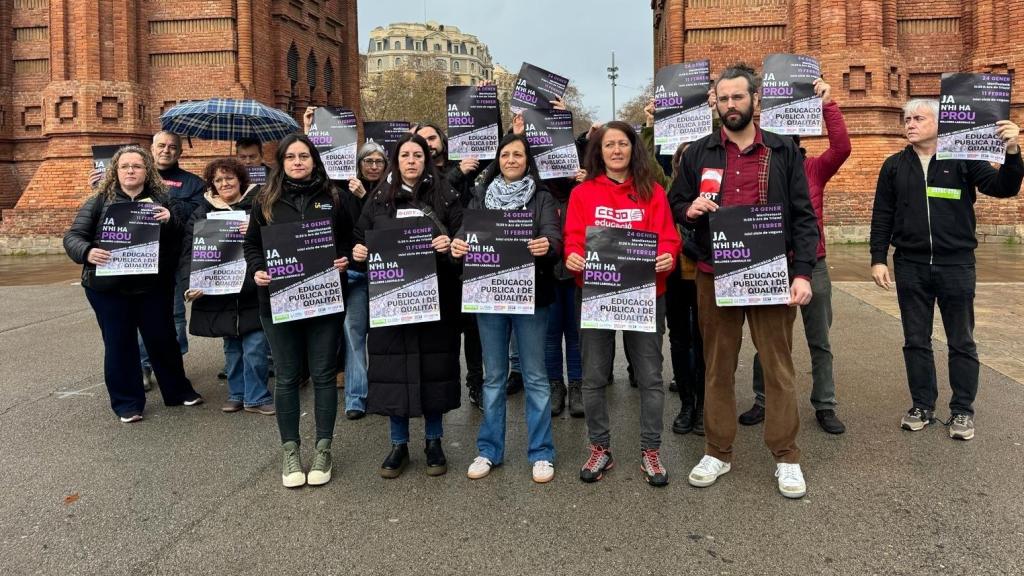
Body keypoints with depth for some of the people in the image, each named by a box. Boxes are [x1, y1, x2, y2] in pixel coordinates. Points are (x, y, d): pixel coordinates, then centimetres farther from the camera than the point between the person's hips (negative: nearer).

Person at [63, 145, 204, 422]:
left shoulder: (161, 199, 5)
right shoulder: (99, 202, 3)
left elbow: (182, 238, 1)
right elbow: (73, 236, 1)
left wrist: (170, 221, -20)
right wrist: (87, 252, -20)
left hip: (154, 285, 0)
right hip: (109, 287, 0)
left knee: (163, 339, 10)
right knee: (119, 344, 7)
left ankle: (178, 391, 28)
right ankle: (127, 402, 20)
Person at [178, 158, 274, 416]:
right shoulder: (201, 213, 7)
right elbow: (189, 252, 1)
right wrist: (190, 285, -12)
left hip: (253, 291, -2)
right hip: (220, 294, 2)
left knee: (255, 348, -5)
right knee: (232, 348, 13)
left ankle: (256, 397, 11)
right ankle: (237, 394, 28)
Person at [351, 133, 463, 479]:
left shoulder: (445, 197, 5)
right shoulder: (379, 200, 10)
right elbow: (361, 240, 13)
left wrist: (450, 245, -20)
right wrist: (358, 253, -8)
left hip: (435, 296, -1)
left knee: (433, 363, 4)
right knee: (393, 366, 4)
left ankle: (434, 441, 20)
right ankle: (399, 444, 18)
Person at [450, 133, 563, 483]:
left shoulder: (541, 198, 3)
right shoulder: (481, 197, 10)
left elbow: (553, 236, -12)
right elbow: (466, 233, 0)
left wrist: (547, 246, -36)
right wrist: (458, 246, -24)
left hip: (530, 294, -2)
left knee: (534, 376, 4)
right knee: (493, 376, 11)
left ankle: (541, 453, 14)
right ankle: (489, 450, 22)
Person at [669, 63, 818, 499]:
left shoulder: (783, 152, 5)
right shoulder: (699, 153, 9)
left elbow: (803, 216, 2)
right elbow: (675, 205, 14)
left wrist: (802, 273, -9)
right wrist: (690, 210, -11)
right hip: (714, 276, 2)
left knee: (778, 367, 4)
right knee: (718, 367, 9)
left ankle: (786, 457, 17)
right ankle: (717, 452, 22)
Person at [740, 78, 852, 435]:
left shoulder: (814, 169, 0)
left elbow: (842, 147, -15)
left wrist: (828, 105, -21)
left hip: (812, 265, 0)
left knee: (820, 341, 9)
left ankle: (825, 407, 20)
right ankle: (762, 401, 24)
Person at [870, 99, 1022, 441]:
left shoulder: (962, 159, 0)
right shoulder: (894, 166, 6)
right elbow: (882, 216, 6)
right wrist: (878, 259, 0)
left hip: (956, 265, -2)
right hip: (910, 266, 2)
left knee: (961, 342, 6)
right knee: (916, 341, 8)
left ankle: (962, 411, 18)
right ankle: (922, 406, 21)